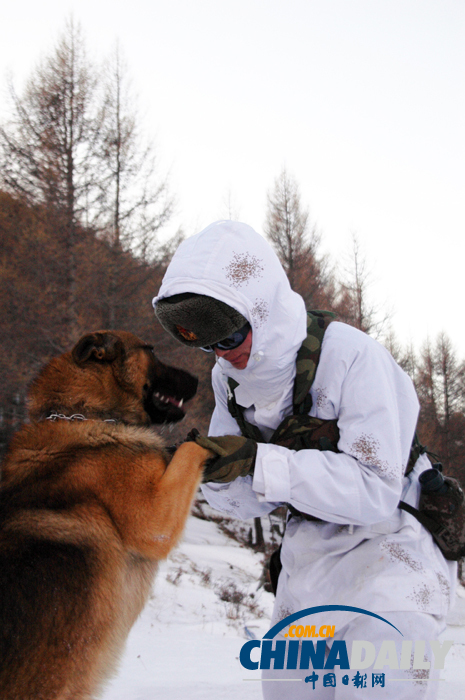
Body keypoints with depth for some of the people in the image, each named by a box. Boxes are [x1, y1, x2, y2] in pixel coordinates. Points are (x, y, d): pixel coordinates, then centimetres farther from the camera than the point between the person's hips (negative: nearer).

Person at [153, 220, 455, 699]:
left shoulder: (351, 357, -23)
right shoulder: (230, 376, -2)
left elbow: (376, 492, -28)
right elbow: (250, 503, 0)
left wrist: (259, 462, -34)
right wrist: (215, 473, -22)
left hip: (388, 548, -6)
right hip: (308, 560, 7)